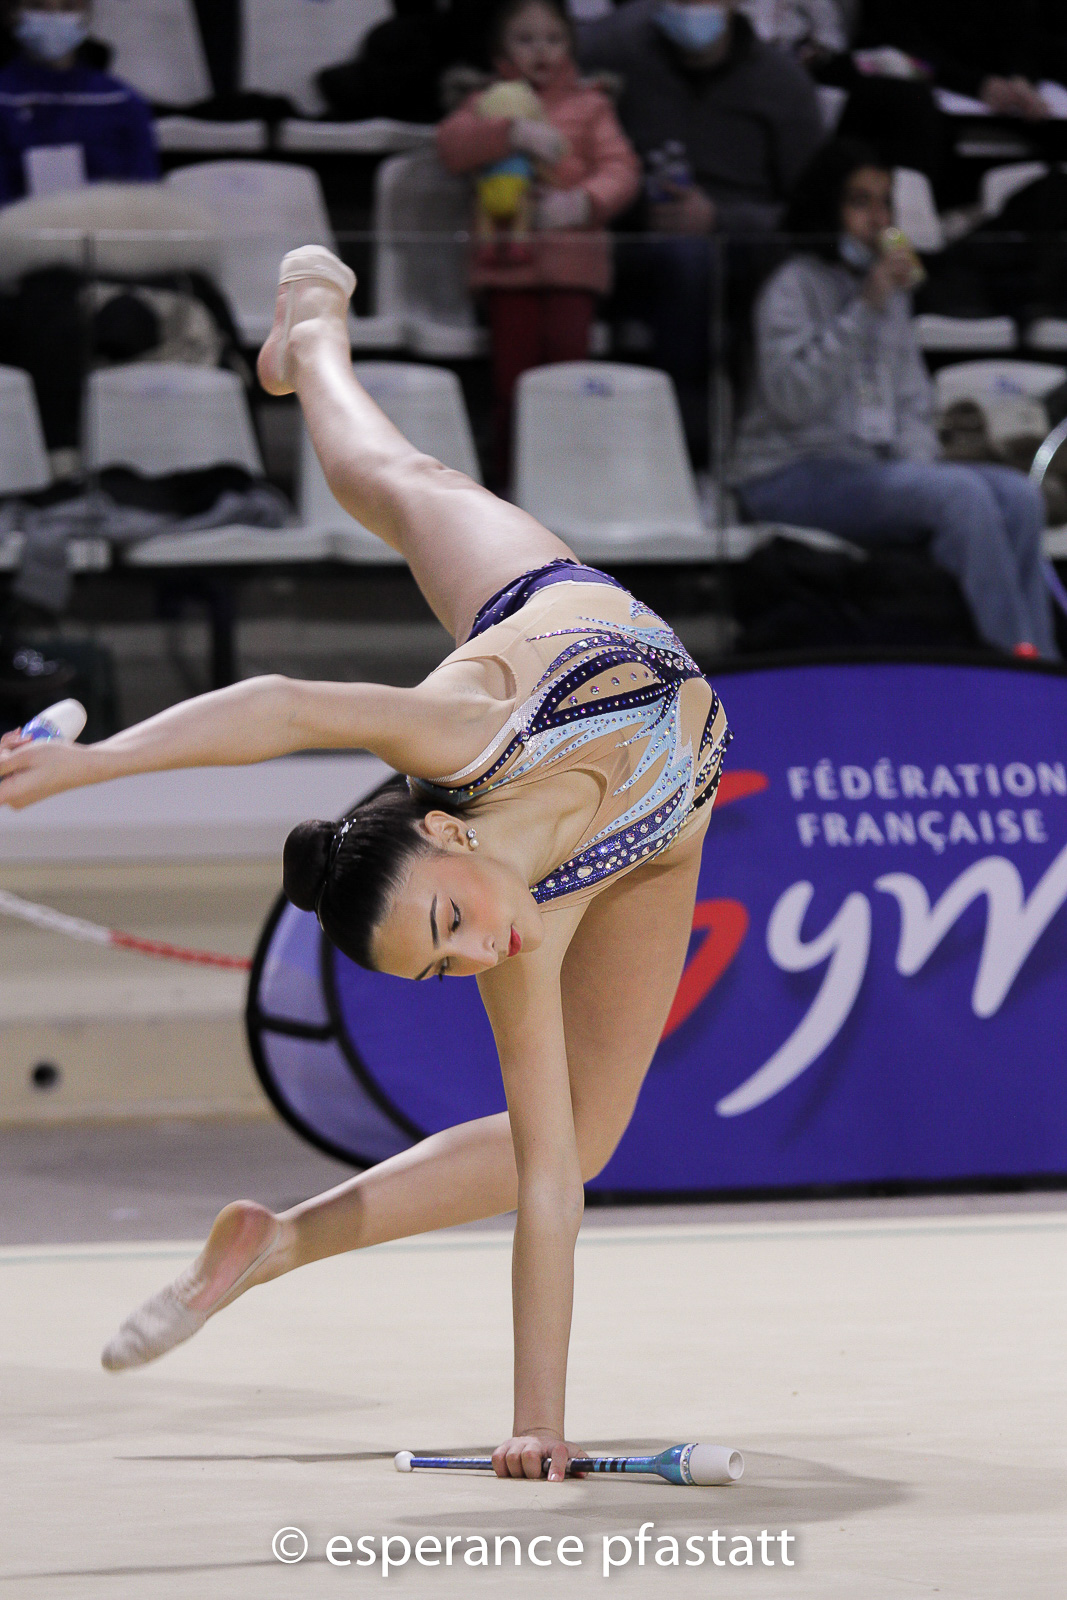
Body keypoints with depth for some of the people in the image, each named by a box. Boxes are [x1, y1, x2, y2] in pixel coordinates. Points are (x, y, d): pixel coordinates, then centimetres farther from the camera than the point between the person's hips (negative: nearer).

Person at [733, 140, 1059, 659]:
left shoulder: (889, 289, 17)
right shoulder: (793, 288, -6)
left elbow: (912, 403, 20)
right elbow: (792, 400, -21)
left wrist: (920, 464, -1)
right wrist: (864, 310, -22)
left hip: (874, 468, 7)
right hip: (792, 477, -7)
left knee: (1018, 495, -17)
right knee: (962, 494, -29)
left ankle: (1037, 655, -21)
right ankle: (1010, 652, -28)